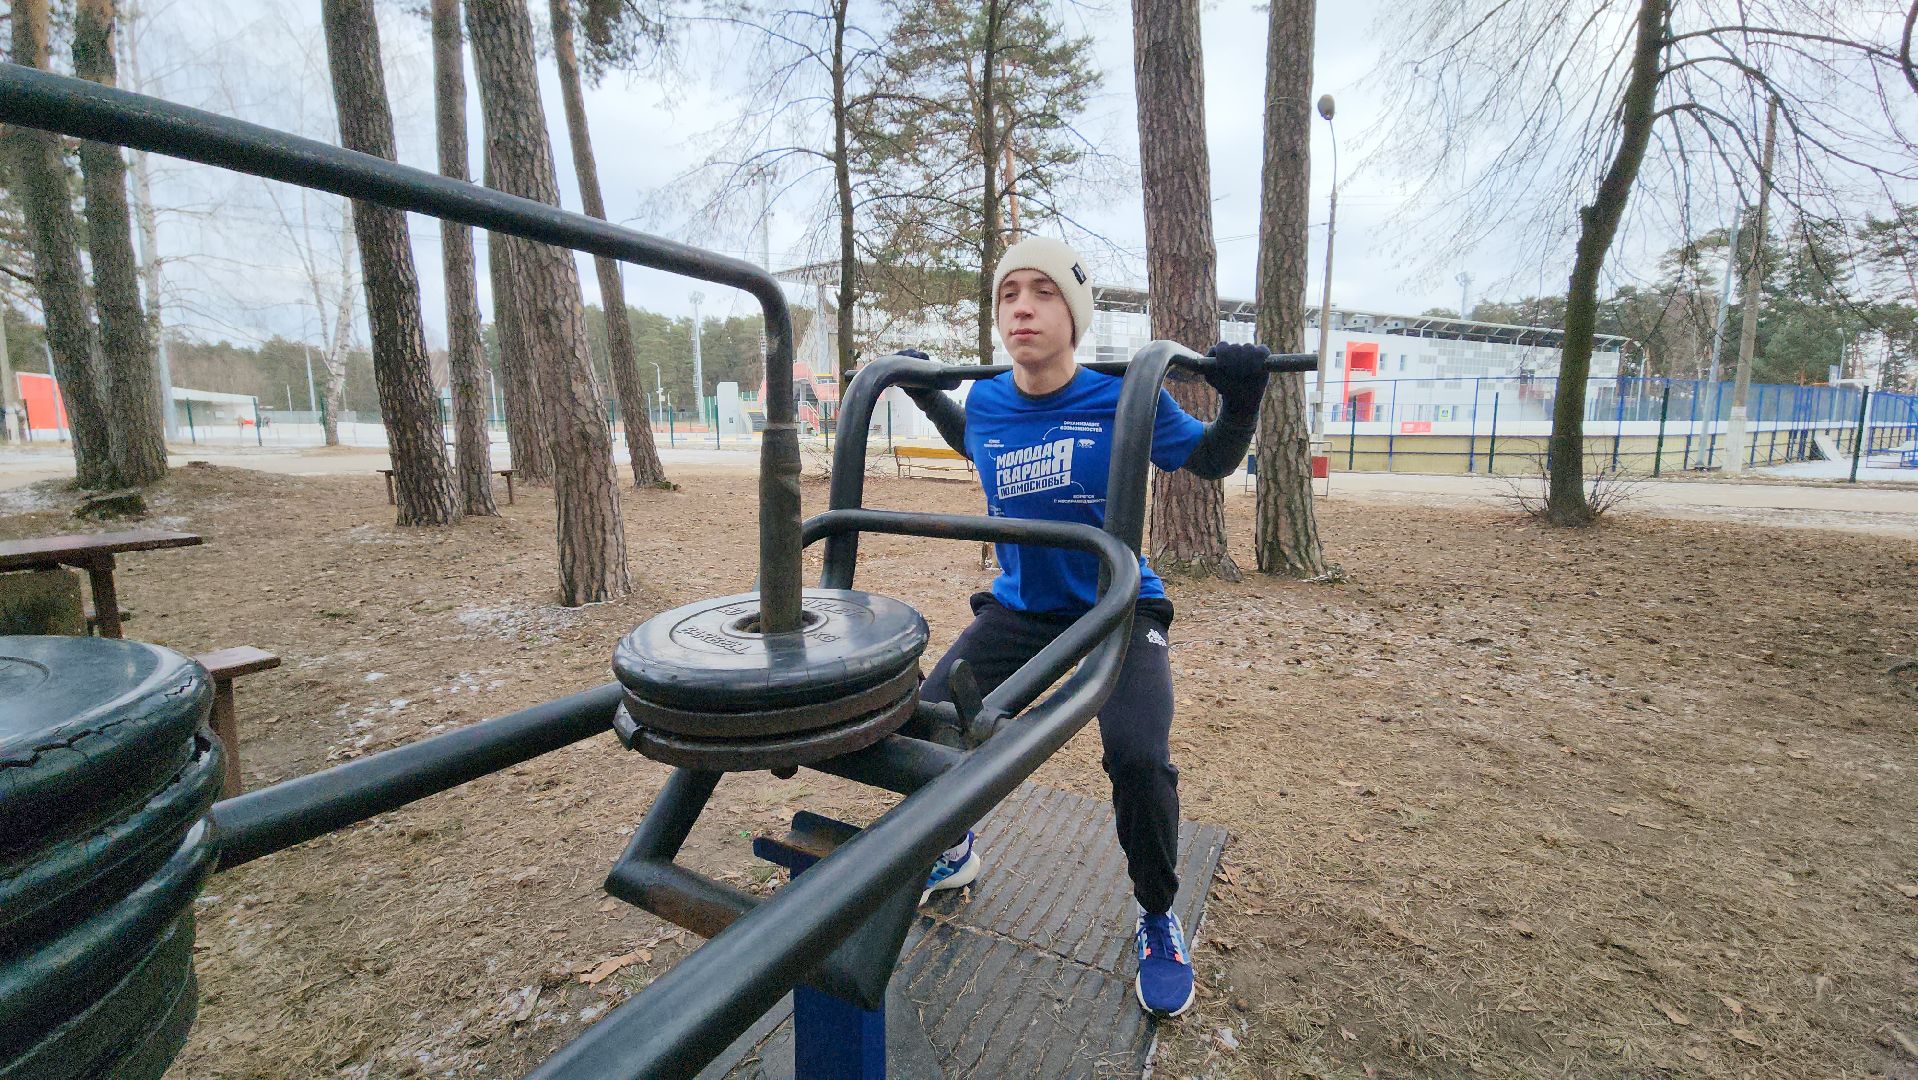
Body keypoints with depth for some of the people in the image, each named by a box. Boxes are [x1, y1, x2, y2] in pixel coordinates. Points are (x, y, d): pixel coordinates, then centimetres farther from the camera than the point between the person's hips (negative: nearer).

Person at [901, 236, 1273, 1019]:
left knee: (1137, 757, -25)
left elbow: (1212, 462, -1)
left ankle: (1157, 918, 8)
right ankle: (954, 853, 28)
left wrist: (1241, 398, -19)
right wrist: (924, 393, 13)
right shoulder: (986, 403, -6)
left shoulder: (1124, 399, -17)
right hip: (1018, 608, 4)